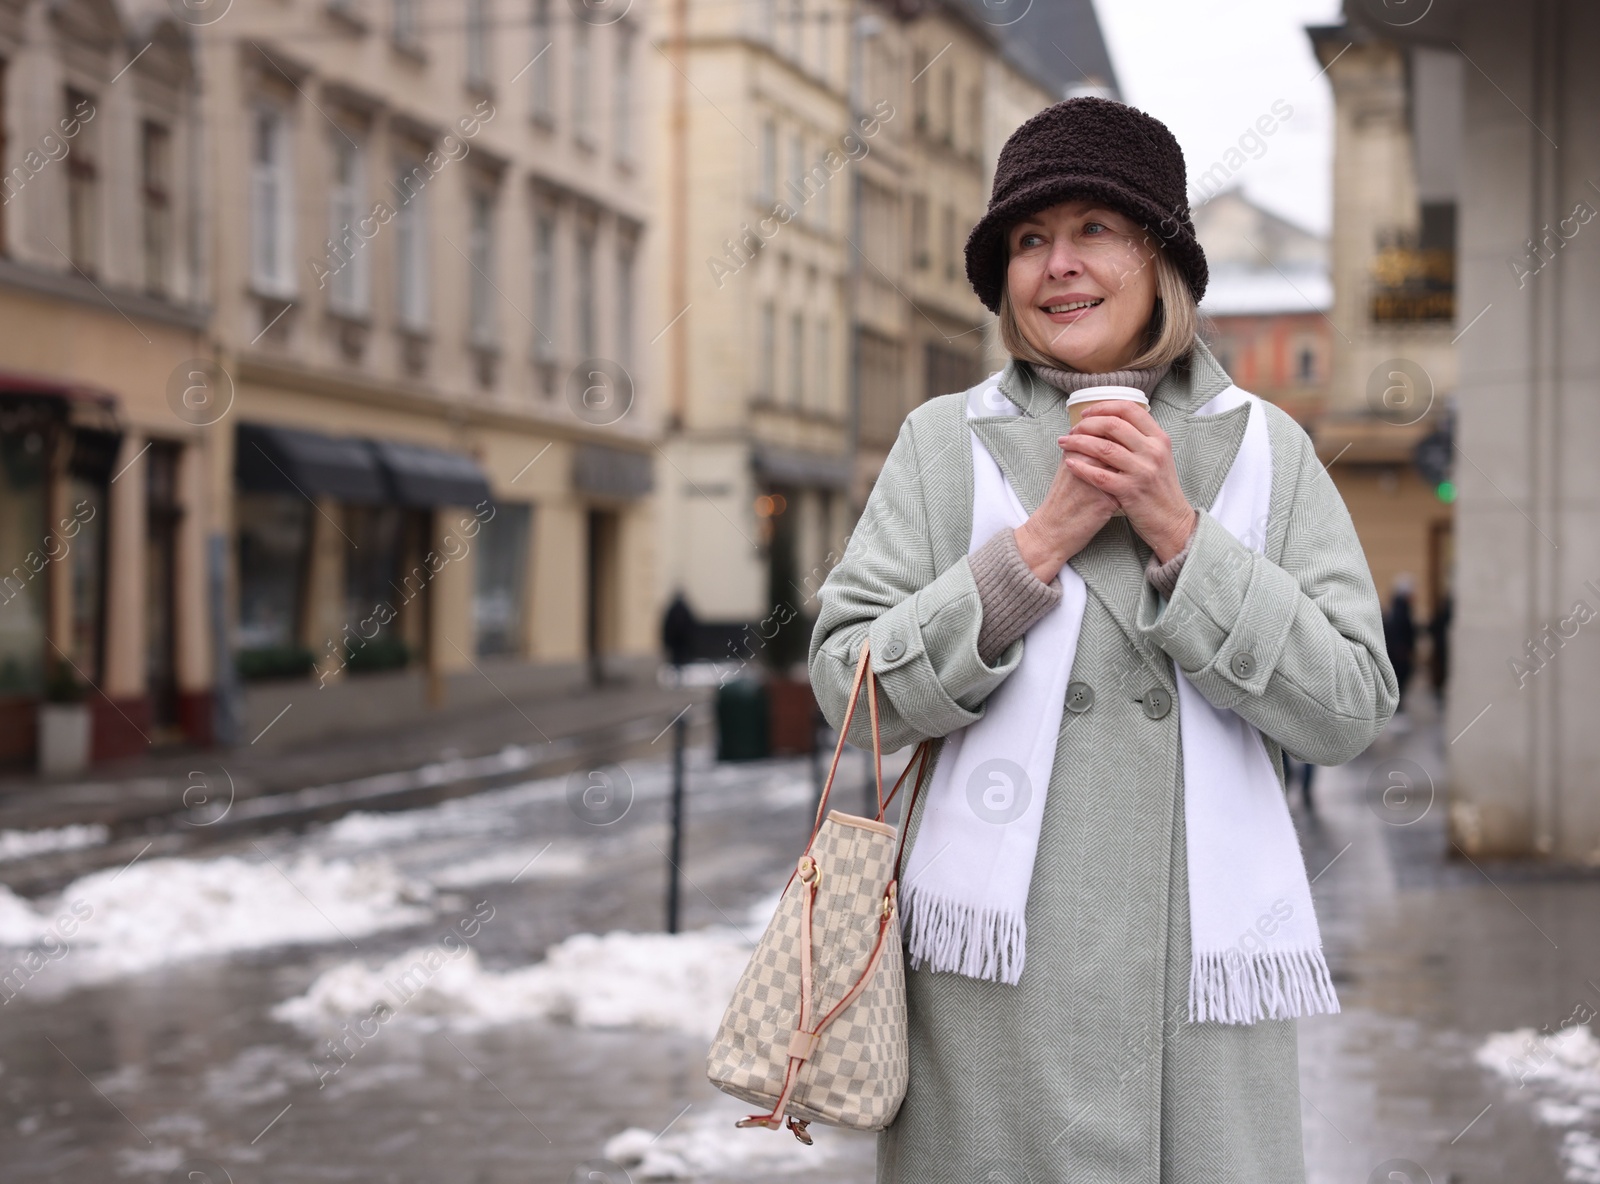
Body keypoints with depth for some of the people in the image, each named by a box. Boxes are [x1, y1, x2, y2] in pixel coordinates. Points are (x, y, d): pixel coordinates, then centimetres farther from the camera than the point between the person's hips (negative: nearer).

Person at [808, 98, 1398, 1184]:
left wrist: (1178, 532, -8)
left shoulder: (1265, 448, 8)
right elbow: (852, 691, -1)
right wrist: (1039, 544, -9)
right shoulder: (945, 442, 6)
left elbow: (1351, 712, 0)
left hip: (1200, 958, 1)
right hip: (997, 964, 0)